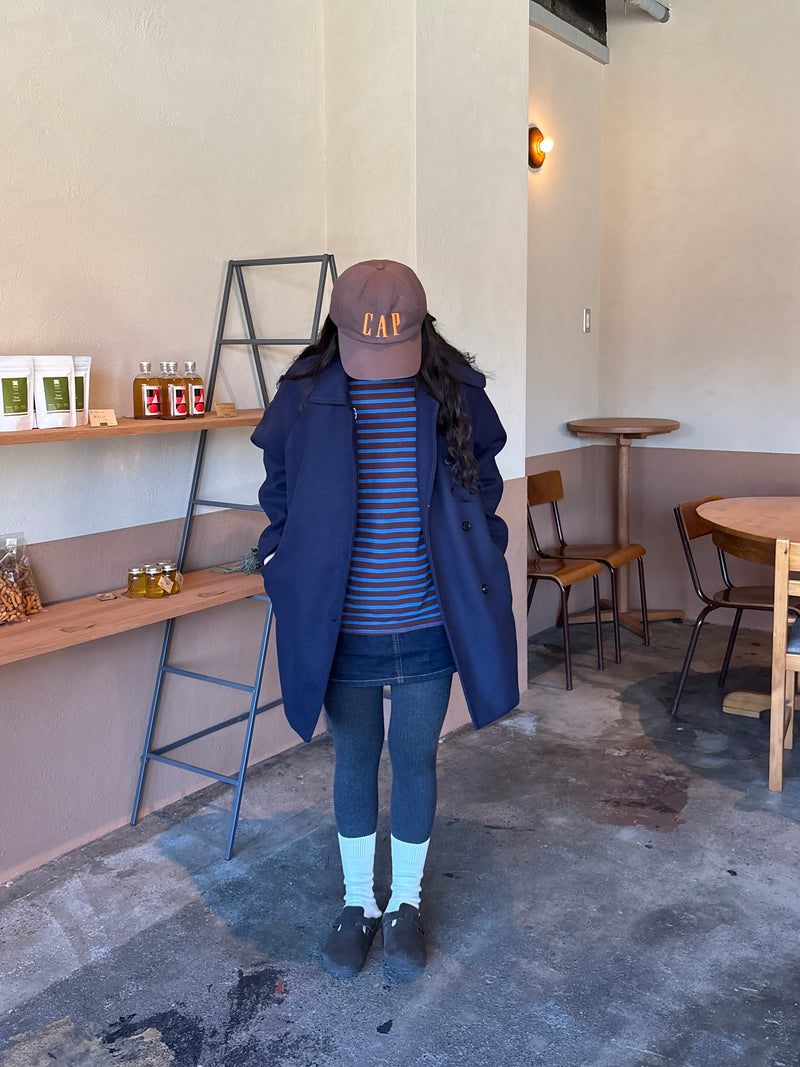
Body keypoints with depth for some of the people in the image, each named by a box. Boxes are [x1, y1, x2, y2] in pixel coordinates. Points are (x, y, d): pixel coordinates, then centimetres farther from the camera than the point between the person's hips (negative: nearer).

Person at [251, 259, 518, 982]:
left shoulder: (456, 391, -7)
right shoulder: (304, 396, -8)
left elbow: (483, 483, 10)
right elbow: (281, 490, 10)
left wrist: (479, 566, 6)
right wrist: (284, 565, 3)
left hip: (430, 624, 0)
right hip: (342, 628, 0)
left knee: (415, 758, 13)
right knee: (354, 759, 14)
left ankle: (407, 904, 34)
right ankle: (358, 903, 35)